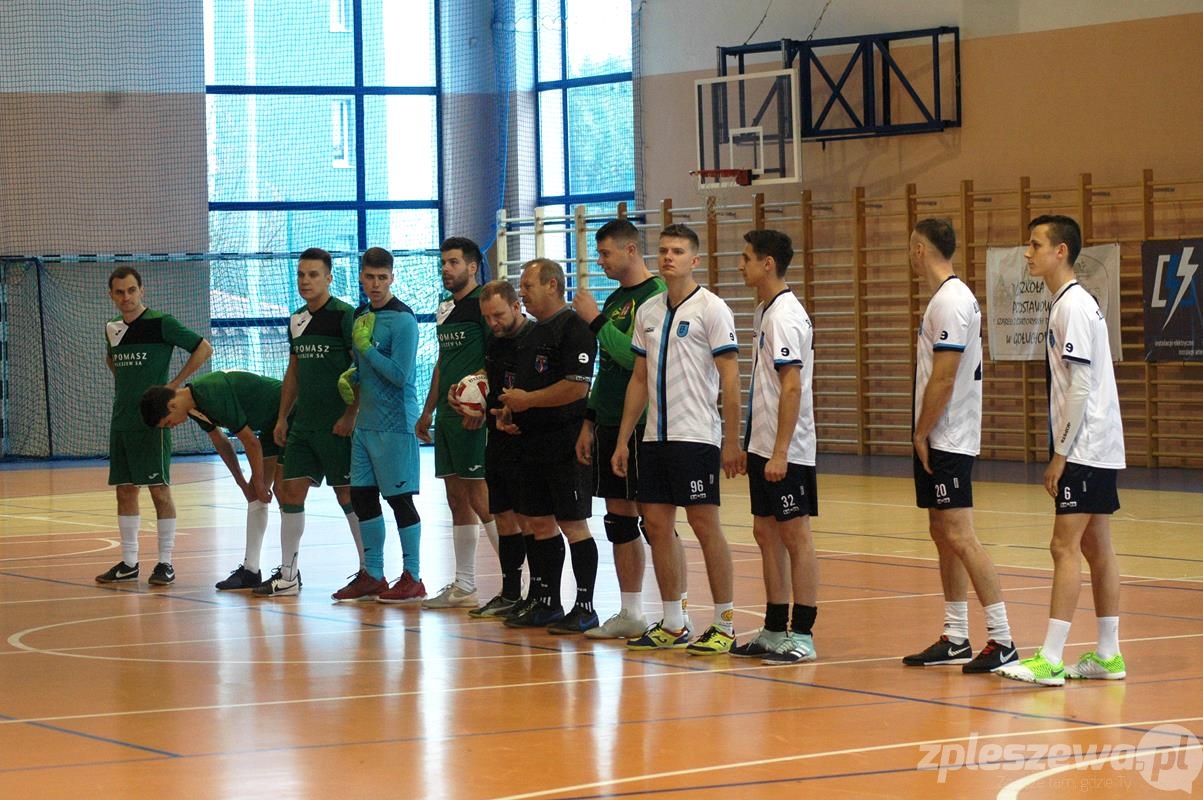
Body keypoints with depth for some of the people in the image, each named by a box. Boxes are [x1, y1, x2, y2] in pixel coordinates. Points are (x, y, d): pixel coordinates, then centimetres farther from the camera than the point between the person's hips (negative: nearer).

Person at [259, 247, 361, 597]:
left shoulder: (344, 316, -10)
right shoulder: (296, 319, 12)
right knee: (290, 491, 4)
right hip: (303, 423, 7)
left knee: (348, 495, -2)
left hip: (337, 424, -7)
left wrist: (350, 415, -19)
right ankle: (287, 575, 10)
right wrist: (282, 418, 15)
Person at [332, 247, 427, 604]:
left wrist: (367, 346, -14)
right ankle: (372, 575, 19)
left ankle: (412, 578, 4)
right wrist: (350, 376, 6)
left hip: (395, 424, -8)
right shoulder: (361, 316, 13)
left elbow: (400, 374, -19)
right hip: (365, 423, 8)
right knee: (362, 495, 10)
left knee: (399, 497, -4)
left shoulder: (402, 320, -13)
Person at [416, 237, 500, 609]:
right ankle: (464, 587, 14)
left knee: (482, 500, -10)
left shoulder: (483, 303, -9)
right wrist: (428, 411, 23)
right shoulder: (445, 308, 18)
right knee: (457, 499, 10)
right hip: (448, 415, 9)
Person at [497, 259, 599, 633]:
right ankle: (545, 603, 20)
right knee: (539, 522, 12)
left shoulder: (574, 329, -12)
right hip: (533, 444, 10)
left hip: (566, 445, -10)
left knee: (573, 524, -6)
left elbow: (577, 387, -22)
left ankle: (585, 608, -1)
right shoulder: (533, 333, 17)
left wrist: (527, 400, -15)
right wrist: (508, 411, 7)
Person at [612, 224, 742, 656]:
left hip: (697, 437, -7)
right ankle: (672, 625, 15)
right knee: (657, 524, 7)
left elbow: (730, 380, -10)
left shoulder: (711, 309, -7)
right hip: (655, 438, 7)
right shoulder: (647, 312, 12)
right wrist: (622, 440, 13)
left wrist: (731, 442, -14)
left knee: (705, 526, -4)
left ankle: (725, 626, 2)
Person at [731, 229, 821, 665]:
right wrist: (750, 444, 20)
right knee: (766, 533, 12)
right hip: (763, 447, 9)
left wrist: (780, 451, -23)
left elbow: (792, 387, -20)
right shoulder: (763, 312, 14)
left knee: (795, 535, -4)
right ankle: (774, 631, 18)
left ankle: (802, 637, 0)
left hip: (786, 450, -9)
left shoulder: (785, 315, -15)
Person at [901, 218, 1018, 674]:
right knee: (943, 534, 12)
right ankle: (954, 639, 16)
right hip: (942, 440, 11)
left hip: (946, 440, -11)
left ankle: (1001, 640, -12)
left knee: (958, 535, -12)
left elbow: (943, 379, -20)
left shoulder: (950, 301, -17)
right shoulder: (949, 297, 15)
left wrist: (921, 434, -14)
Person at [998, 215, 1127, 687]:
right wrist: (1063, 452, 17)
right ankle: (1107, 657, 14)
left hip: (1084, 450, -10)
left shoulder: (1074, 306, -15)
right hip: (1098, 452, 10)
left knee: (1066, 547, -11)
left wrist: (1060, 455, -17)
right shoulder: (1068, 304, 15)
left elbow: (1081, 388, -19)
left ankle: (1049, 660, -13)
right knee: (1095, 549, 11)